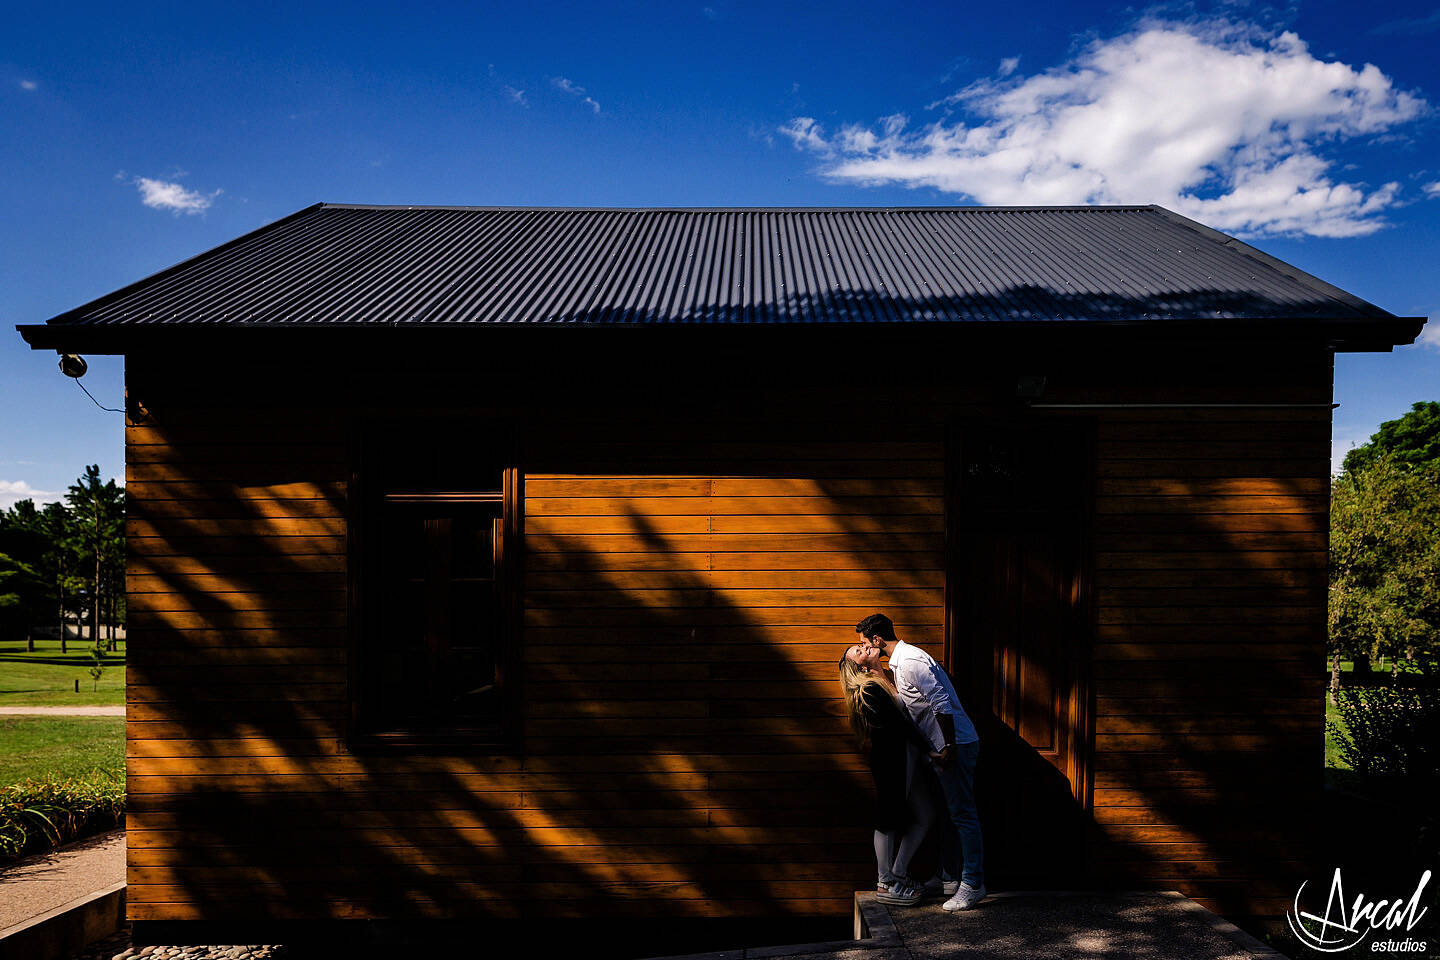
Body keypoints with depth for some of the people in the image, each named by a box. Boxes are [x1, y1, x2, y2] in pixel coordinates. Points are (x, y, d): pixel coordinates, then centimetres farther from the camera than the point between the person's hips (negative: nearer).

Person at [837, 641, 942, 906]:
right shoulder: (869, 690, -15)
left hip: (908, 756, 9)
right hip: (891, 758, -9)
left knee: (925, 815, 13)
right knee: (890, 819, 0)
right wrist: (929, 750, -13)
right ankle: (885, 883, 12)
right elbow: (899, 724, -17)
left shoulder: (888, 679, 12)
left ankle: (898, 873, 22)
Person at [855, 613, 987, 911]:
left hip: (956, 744, -11)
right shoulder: (901, 660, 15)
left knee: (962, 814, -7)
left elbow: (941, 702, -24)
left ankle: (973, 884, -3)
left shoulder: (910, 662, -18)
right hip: (943, 745, 11)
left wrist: (950, 747, -23)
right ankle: (948, 876, 25)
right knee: (946, 812, 16)